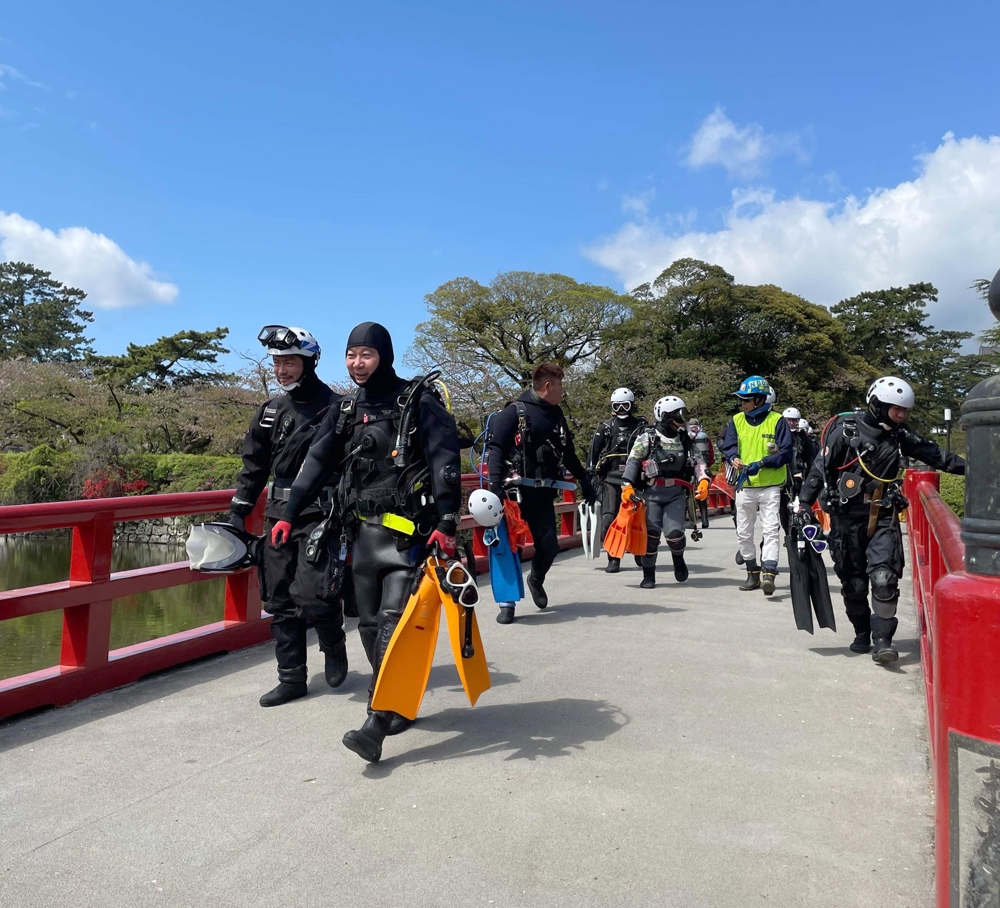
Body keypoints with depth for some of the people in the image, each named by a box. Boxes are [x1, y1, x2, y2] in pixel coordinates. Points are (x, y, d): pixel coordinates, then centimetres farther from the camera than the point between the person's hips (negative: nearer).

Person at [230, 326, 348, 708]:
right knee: (280, 601, 8)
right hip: (279, 515, 6)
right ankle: (291, 678, 21)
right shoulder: (270, 411, 11)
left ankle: (334, 647, 19)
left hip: (319, 516, -6)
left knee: (311, 597, -12)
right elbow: (254, 466, 17)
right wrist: (239, 510, 12)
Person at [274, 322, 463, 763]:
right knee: (370, 623, 8)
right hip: (364, 531, 6)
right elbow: (316, 462, 15)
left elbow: (446, 464, -13)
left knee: (393, 620, -13)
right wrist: (288, 515, 11)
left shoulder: (419, 402, -5)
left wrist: (445, 523, -23)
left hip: (408, 531, -6)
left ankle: (377, 724, -12)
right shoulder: (346, 409, 13)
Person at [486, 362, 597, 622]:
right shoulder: (514, 412, -7)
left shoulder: (556, 415, 14)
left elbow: (568, 452, 25)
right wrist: (496, 485, -24)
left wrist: (585, 481, 25)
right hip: (516, 491, -6)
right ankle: (507, 603, 6)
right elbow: (495, 448, -13)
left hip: (544, 492, 6)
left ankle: (536, 580, 36)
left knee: (549, 545, 5)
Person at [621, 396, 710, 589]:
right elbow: (633, 461, -4)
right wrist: (627, 485, -16)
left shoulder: (686, 441, 12)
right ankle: (648, 575, 12)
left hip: (677, 493, 2)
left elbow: (698, 461, 8)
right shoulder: (648, 438, -1)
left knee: (674, 533, -10)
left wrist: (703, 480, -11)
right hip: (652, 492, -2)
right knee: (651, 533, -3)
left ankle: (678, 558, 24)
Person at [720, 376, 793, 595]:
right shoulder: (736, 421, 5)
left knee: (770, 529, -12)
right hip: (744, 485, 4)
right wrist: (733, 458, -26)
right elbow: (728, 446, -3)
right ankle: (753, 572, 24)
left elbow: (786, 453, -10)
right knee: (744, 533, 10)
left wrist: (761, 463, -23)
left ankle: (768, 573, -15)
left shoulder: (776, 421, -6)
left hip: (770, 486, -4)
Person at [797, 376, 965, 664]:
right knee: (853, 581, 7)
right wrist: (805, 505, -12)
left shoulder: (899, 435, 8)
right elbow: (820, 468, -8)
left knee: (884, 578, -11)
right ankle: (862, 634, 25)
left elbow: (933, 454, 11)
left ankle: (882, 641, -4)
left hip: (883, 516, 3)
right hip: (847, 516, -3)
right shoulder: (846, 429, -8)